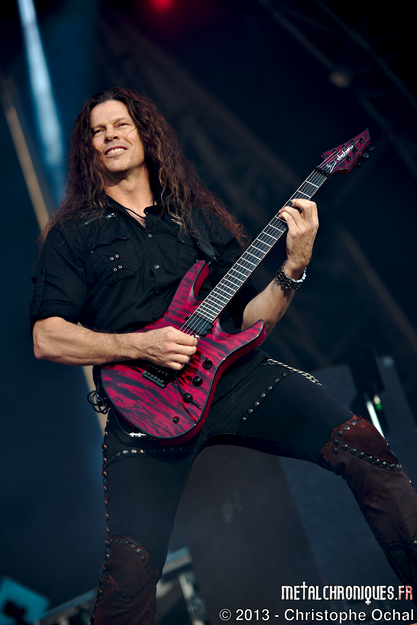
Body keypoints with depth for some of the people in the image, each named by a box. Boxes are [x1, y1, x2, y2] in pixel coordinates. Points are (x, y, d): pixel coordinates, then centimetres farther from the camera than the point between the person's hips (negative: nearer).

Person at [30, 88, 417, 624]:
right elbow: (46, 338, 1)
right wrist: (141, 345, -12)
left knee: (363, 445, -17)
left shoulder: (199, 218, 19)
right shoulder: (72, 234, 11)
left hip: (235, 373, 3)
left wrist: (293, 267, -2)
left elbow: (249, 318, 16)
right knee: (131, 567, -21)